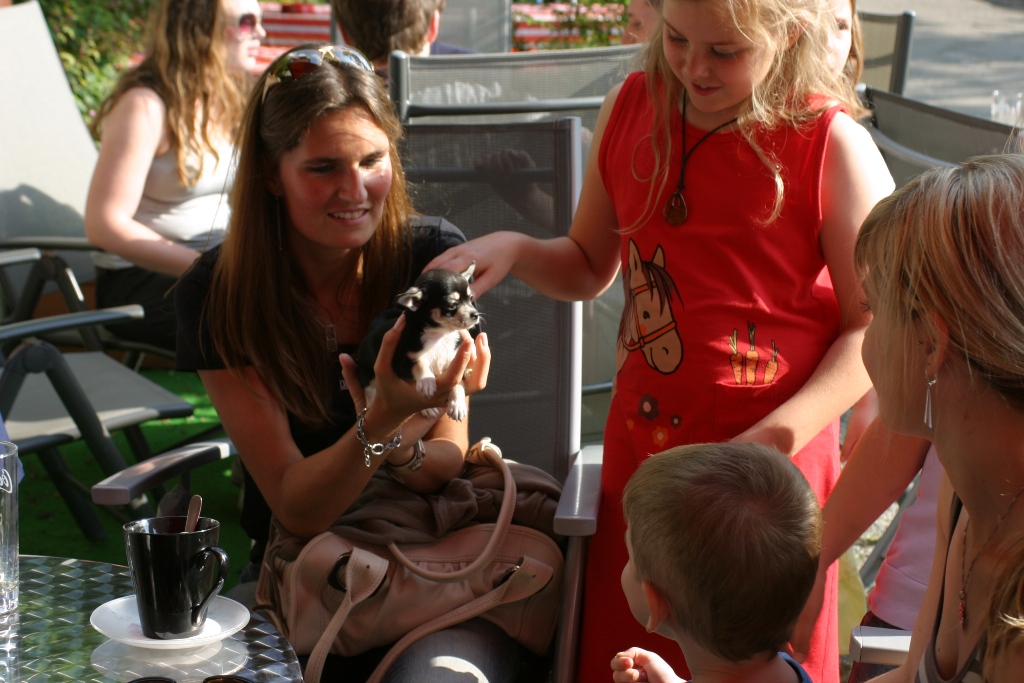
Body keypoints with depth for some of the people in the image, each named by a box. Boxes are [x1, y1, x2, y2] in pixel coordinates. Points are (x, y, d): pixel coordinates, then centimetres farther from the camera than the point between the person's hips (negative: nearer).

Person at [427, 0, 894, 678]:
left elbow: (875, 329, -10)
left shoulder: (830, 144, -13)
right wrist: (513, 250, -4)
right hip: (641, 450, 5)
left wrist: (775, 437, -20)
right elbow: (590, 267, 15)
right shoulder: (630, 108, 3)